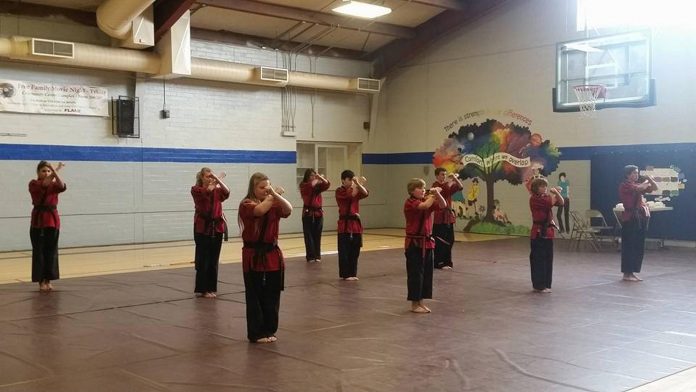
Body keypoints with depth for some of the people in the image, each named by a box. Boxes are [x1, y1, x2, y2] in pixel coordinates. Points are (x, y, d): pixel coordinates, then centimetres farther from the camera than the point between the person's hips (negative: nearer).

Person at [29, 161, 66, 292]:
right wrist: (57, 170, -32)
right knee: (38, 251, -1)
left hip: (53, 219, 3)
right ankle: (41, 281, 6)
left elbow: (62, 187, -16)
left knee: (51, 251, 6)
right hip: (38, 219, -3)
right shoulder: (33, 184, -2)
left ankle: (48, 280, 15)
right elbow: (44, 184, -25)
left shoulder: (54, 184, 8)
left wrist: (55, 173, -32)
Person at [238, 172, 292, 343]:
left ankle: (269, 331, 22)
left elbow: (288, 210, -11)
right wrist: (272, 196, -14)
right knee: (255, 296, 0)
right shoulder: (246, 205, -6)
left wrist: (275, 195, -24)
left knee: (272, 296, 10)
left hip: (272, 254, 5)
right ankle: (256, 333, 10)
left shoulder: (273, 203, 9)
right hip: (254, 256, -5)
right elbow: (260, 210, -28)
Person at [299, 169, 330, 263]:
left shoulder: (318, 185, 8)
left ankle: (317, 256, 14)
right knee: (309, 236, -2)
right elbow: (311, 185, -25)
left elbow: (327, 184, -9)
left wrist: (320, 177, -22)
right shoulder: (303, 186, -4)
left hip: (318, 213, 4)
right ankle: (310, 256, 3)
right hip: (308, 213, -4)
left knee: (317, 235, 7)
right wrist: (317, 180, -11)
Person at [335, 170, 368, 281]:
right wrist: (358, 184, -21)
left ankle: (352, 273, 18)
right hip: (345, 223, -6)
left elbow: (365, 194, -6)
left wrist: (358, 183, -18)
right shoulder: (340, 191, -6)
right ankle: (345, 274, 5)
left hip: (355, 223, 6)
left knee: (355, 251, 9)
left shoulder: (355, 190, 12)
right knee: (345, 251, -3)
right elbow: (351, 195, -22)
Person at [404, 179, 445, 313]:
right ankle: (414, 304, 6)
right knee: (415, 274, -3)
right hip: (414, 243, -8)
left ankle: (420, 302, 20)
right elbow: (424, 206, -29)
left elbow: (443, 205, 2)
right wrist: (434, 194, -15)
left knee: (427, 273, 10)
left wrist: (437, 194, -15)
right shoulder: (410, 203, -13)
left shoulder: (427, 201, 11)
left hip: (427, 242, 8)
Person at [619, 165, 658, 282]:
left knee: (638, 247, 9)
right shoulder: (625, 185, -8)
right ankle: (626, 274, -1)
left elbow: (654, 188, 17)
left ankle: (631, 272, 15)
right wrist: (646, 181, -3)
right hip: (630, 218, -9)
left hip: (642, 217, 9)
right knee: (629, 246, -6)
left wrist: (649, 179, -1)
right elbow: (639, 188, -23)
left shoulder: (638, 184, 18)